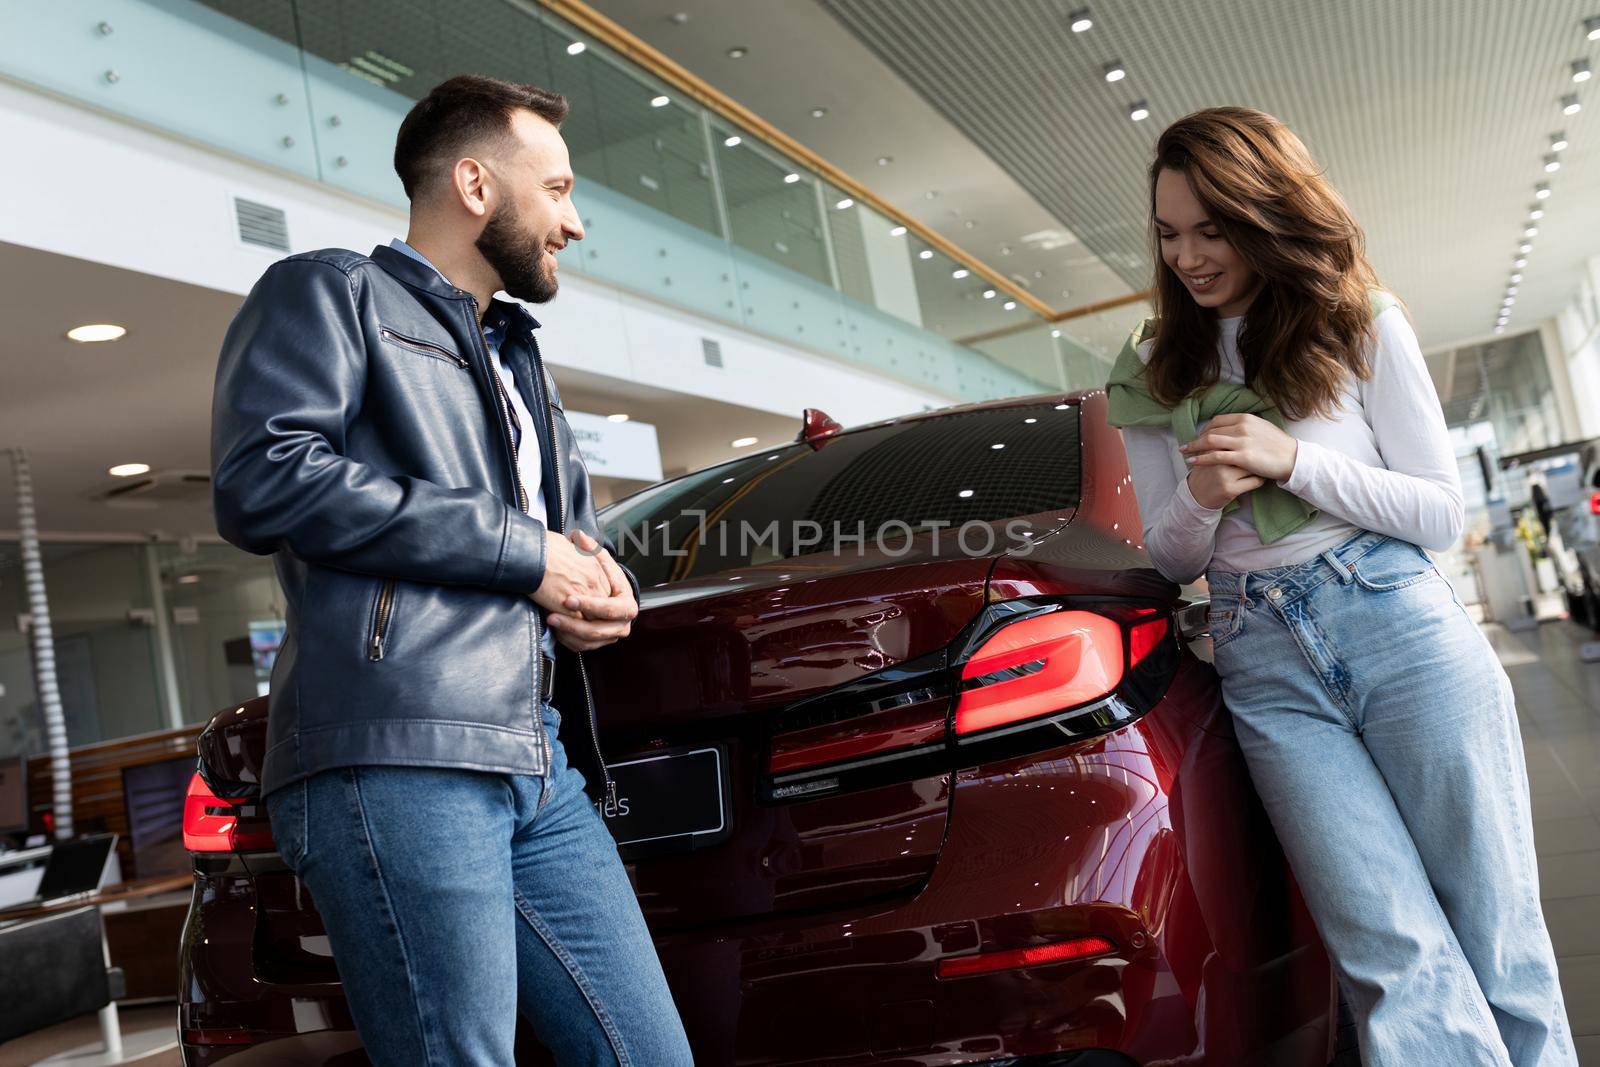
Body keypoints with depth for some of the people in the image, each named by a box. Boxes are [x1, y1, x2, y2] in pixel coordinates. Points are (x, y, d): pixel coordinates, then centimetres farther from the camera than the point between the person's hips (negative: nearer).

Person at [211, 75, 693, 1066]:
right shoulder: (333, 292, 6)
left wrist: (600, 585, 8)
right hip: (393, 757, -7)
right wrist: (522, 551, -8)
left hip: (534, 761, 8)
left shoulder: (519, 360, 30)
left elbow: (577, 526, 35)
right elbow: (264, 482, -12)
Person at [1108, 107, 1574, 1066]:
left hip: (1399, 624, -1)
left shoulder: (1364, 325, 5)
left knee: (1499, 946, 0)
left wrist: (1294, 461, -11)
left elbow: (1442, 516, 2)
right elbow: (1171, 562, 15)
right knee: (1403, 963, -8)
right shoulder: (1153, 374, 12)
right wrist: (1198, 503, -8)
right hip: (1265, 664, 1)